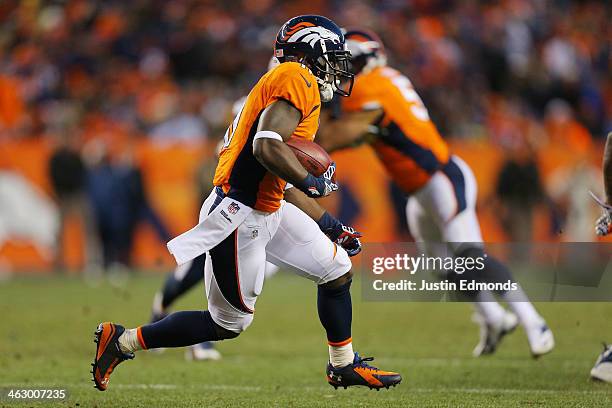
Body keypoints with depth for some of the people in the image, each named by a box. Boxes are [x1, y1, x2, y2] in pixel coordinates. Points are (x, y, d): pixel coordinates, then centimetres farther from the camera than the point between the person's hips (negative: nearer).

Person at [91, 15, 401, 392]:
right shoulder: (297, 79, -12)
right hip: (239, 217, -10)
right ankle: (121, 342, 11)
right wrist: (312, 183, -14)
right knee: (228, 324, 2)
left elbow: (284, 184, 22)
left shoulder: (296, 85, 18)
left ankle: (344, 365, 30)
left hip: (267, 211, 10)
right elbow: (267, 148, -26)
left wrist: (329, 225, 26)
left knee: (338, 271, 15)